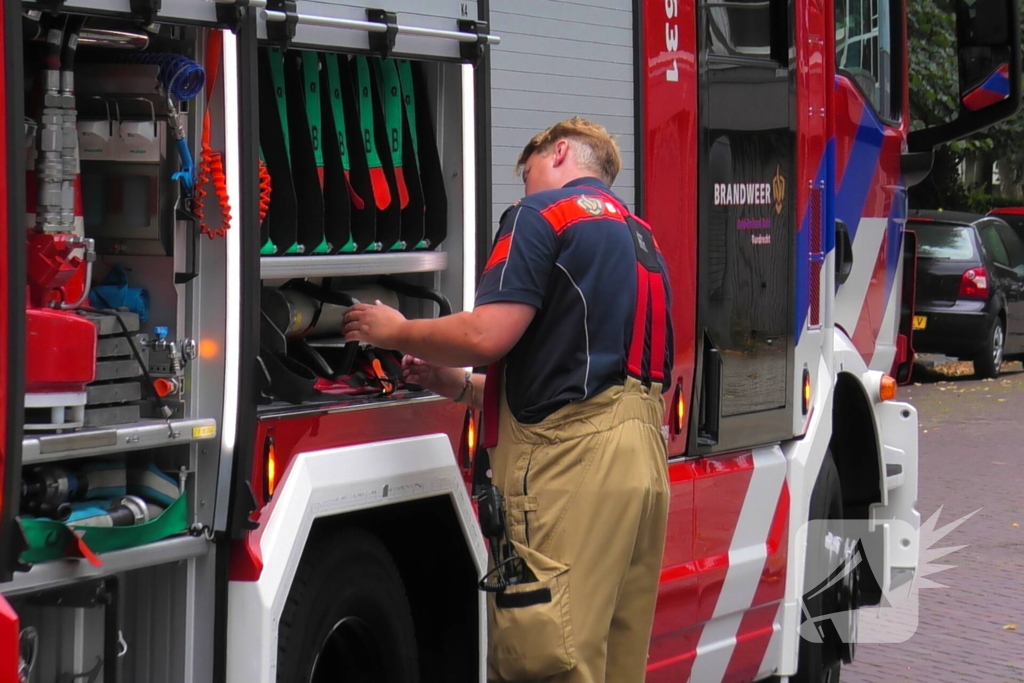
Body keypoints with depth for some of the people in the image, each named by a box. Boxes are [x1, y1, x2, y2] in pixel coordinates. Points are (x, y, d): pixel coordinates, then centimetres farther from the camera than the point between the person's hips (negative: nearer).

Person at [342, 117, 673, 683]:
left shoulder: (545, 212, 0)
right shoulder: (640, 237, 27)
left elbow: (487, 334, -12)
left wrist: (395, 332, 6)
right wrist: (460, 386, 29)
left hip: (570, 463, -9)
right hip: (643, 459, 9)